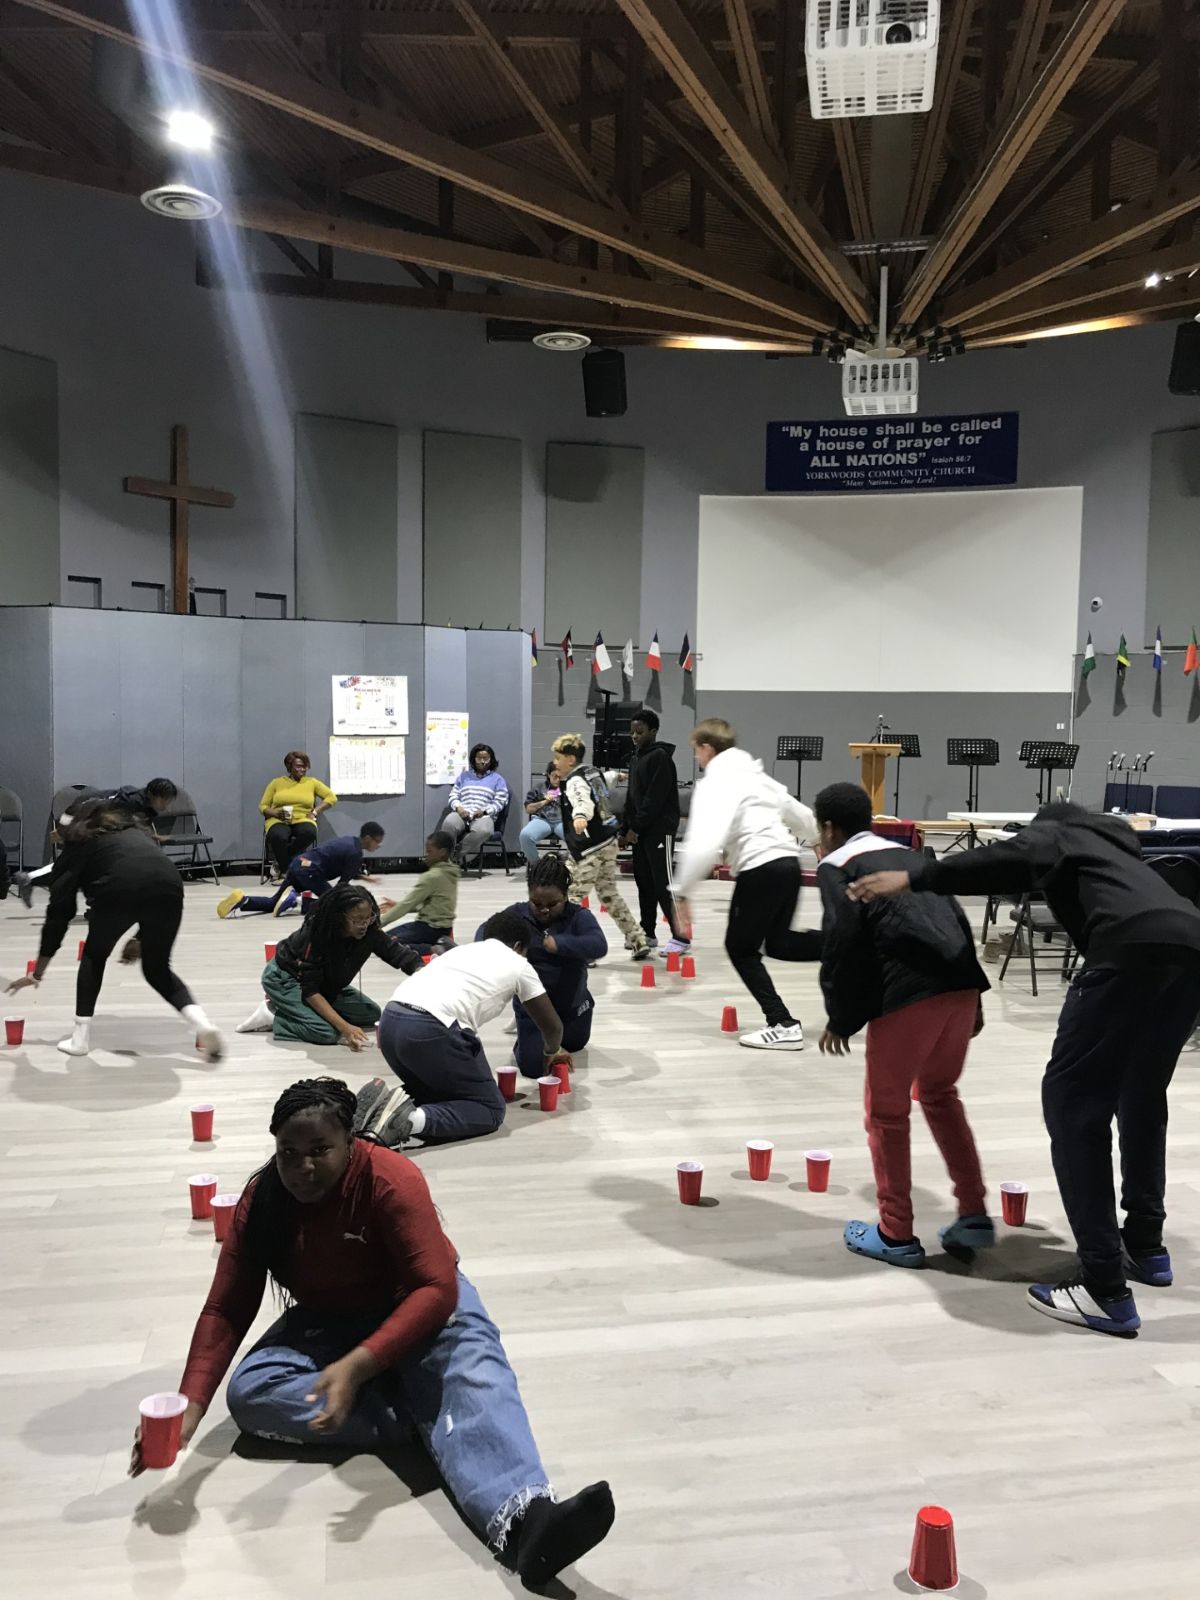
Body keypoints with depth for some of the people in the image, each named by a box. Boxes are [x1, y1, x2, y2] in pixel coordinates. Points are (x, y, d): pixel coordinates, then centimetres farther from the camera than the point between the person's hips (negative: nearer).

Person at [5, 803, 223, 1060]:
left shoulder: (77, 846, 30)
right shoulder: (130, 831, 40)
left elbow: (59, 911, 29)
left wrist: (37, 974, 37)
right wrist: (142, 937, 35)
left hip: (119, 890, -3)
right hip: (169, 886, 3)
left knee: (94, 956, 27)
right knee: (157, 968, 22)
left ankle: (80, 1038, 25)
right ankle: (201, 1023, 2)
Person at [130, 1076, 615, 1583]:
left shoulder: (391, 1179, -26)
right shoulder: (261, 1198, -13)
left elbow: (437, 1287, -31)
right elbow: (225, 1310, -10)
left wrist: (357, 1365, -44)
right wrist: (190, 1406, -26)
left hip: (418, 1306, -4)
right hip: (325, 1323, 4)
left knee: (473, 1370, -36)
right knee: (248, 1392, -25)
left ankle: (521, 1518, -60)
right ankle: (420, 1414, -30)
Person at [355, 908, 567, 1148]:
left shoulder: (461, 950, 33)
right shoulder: (518, 964, 18)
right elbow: (552, 1026, 25)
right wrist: (551, 1052, 49)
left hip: (389, 1022, 7)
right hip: (430, 1030, -7)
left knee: (439, 1090, 29)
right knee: (491, 1108, 8)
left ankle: (390, 1102, 0)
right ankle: (413, 1120, -16)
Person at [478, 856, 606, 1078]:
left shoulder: (579, 917, -16)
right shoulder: (518, 914, -9)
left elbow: (599, 946, -30)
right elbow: (487, 929, -11)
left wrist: (559, 943, -42)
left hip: (572, 1007, 1)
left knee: (574, 1045, 25)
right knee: (535, 1067, -8)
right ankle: (528, 1037, 26)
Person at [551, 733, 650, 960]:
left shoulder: (575, 781, -14)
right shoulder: (594, 772, 14)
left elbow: (582, 800, -36)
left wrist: (580, 816, -58)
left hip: (589, 849, -10)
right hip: (608, 842, 10)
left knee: (573, 897, -8)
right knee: (609, 894, 20)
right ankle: (637, 940, 23)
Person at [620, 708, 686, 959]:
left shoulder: (660, 757, -11)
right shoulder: (635, 758, 16)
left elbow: (655, 798, -18)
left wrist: (636, 827, -16)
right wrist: (626, 829, 11)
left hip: (660, 829, -8)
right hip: (640, 830, 8)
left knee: (663, 884, -10)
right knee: (644, 882, 11)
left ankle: (680, 938, -7)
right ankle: (648, 934, 21)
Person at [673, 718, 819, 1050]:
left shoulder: (714, 783, -5)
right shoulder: (754, 774, 20)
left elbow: (703, 844, -20)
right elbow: (802, 817, 27)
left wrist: (682, 892, -16)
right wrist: (815, 839, 48)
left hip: (760, 869, -8)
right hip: (788, 862, 8)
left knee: (740, 948, 7)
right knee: (779, 944, 19)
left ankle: (782, 1025, 3)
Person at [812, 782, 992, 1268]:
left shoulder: (835, 866, 8)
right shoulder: (906, 854, 27)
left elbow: (842, 942, -4)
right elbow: (957, 919, 23)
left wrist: (840, 1018, 4)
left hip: (908, 991, -7)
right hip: (959, 982, 7)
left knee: (886, 1112, 11)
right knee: (939, 1094, 26)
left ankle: (896, 1236, 18)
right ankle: (975, 1216, 26)